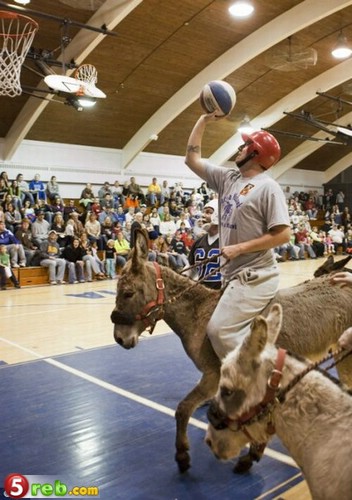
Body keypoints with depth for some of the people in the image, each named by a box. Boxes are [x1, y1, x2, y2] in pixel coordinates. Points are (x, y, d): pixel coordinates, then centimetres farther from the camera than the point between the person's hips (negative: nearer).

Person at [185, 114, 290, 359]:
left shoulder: (268, 186, -12)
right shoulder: (228, 178, 10)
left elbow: (283, 234, -18)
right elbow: (192, 159, 16)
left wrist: (239, 248, -18)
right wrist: (203, 120, 12)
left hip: (255, 276, -8)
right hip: (233, 274, 8)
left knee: (220, 329, -17)